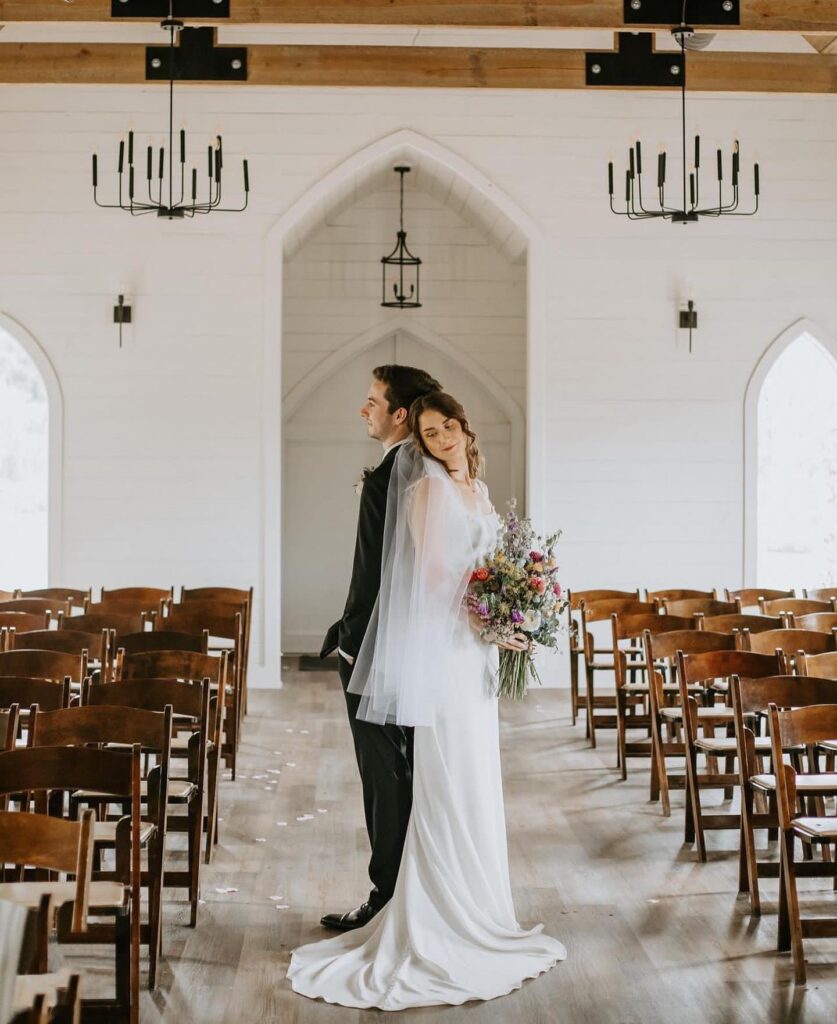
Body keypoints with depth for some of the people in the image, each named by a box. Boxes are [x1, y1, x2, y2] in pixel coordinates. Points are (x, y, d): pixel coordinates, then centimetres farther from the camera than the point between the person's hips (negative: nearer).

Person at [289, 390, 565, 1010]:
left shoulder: (476, 487, 15)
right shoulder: (427, 489, -11)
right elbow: (433, 574, -17)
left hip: (478, 646, 9)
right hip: (445, 646, -9)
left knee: (475, 778, 14)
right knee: (449, 780, -4)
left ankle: (475, 907, 24)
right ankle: (445, 919, 5)